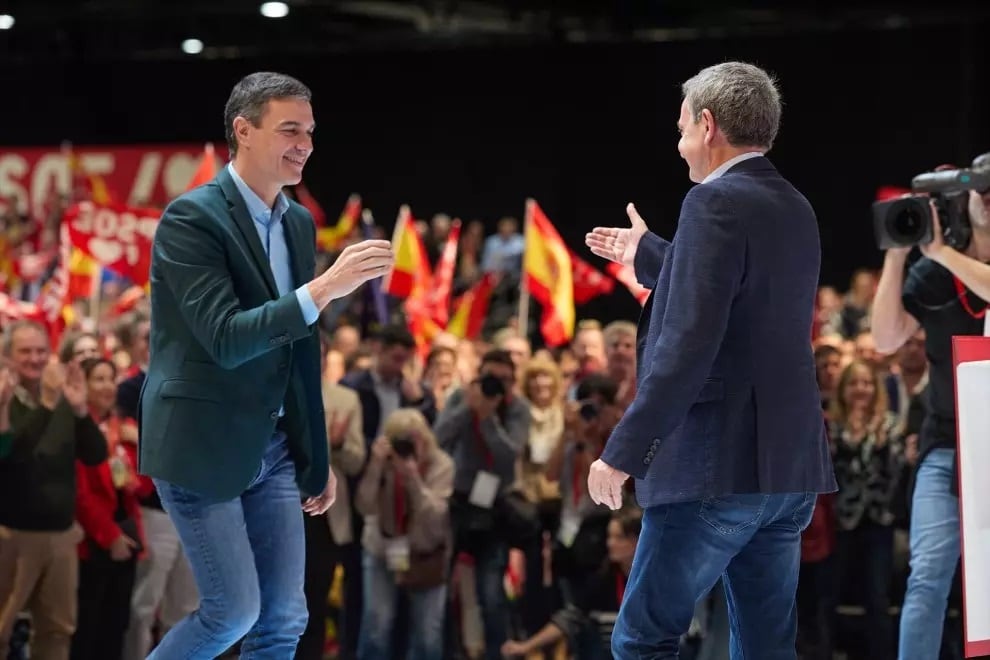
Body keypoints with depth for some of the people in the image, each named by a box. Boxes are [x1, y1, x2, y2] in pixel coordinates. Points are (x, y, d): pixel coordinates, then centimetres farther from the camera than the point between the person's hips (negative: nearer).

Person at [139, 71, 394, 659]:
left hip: (271, 448, 7)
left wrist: (317, 456, 19)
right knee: (235, 611, -6)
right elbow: (226, 340, -24)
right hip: (200, 446, -7)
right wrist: (325, 288, -31)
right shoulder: (191, 219, -14)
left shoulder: (299, 223, 10)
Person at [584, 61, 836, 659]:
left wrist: (623, 452, -17)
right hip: (789, 467, 9)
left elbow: (689, 343, -21)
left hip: (718, 468, -8)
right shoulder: (795, 208, 14)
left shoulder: (717, 202, -13)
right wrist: (648, 256, 44)